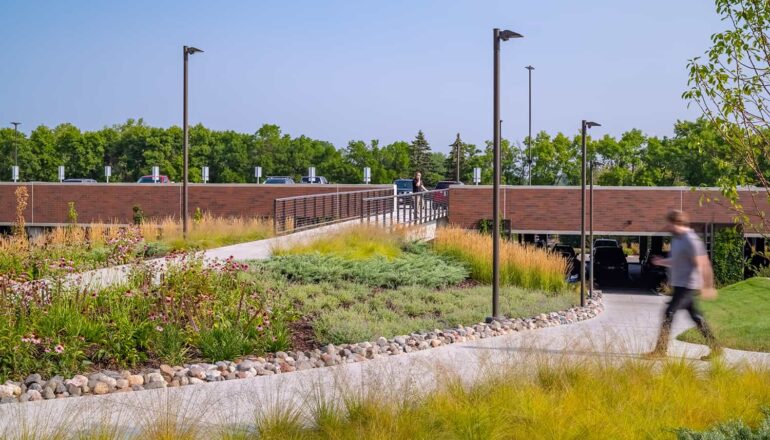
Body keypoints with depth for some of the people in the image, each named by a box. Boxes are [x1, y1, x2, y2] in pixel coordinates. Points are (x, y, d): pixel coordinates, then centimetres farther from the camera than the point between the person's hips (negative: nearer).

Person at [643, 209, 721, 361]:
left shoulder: (690, 240, -18)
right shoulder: (677, 239, 12)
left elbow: (701, 264, -20)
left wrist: (707, 287, -21)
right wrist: (662, 261, 6)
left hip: (687, 285, -10)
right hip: (679, 284, 10)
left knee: (669, 314, -9)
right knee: (696, 317, 12)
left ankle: (660, 349, -5)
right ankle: (715, 348, 18)